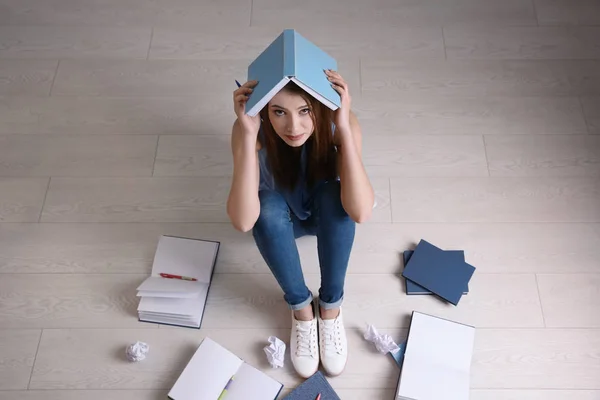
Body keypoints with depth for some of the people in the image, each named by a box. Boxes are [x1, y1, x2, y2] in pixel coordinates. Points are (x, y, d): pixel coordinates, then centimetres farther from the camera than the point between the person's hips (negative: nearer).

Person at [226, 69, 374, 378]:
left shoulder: (340, 123, -31)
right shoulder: (250, 130, -31)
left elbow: (360, 212, -42)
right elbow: (243, 221, -42)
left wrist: (343, 128, -48)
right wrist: (248, 133, -49)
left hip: (328, 217, 0)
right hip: (280, 219, 0)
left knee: (334, 195, -32)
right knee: (267, 208, -33)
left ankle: (330, 305, -12)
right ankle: (300, 306, -9)